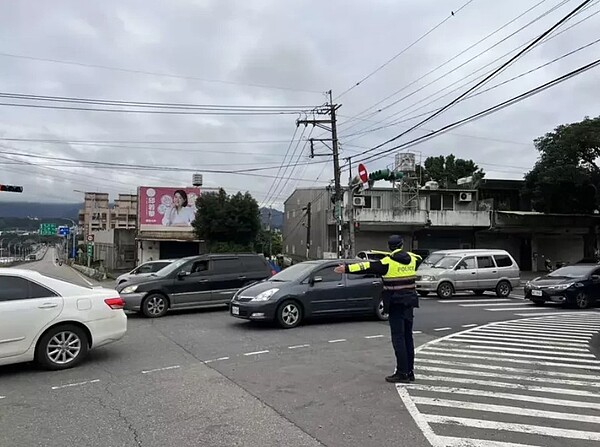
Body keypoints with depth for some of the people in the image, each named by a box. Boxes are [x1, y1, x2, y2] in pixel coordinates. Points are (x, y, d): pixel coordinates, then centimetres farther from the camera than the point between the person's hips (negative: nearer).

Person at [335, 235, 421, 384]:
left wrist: (347, 268, -14)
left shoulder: (388, 262, -12)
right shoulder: (412, 259, 6)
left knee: (398, 338, -3)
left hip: (396, 304, -7)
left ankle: (402, 373, -2)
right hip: (409, 303, 7)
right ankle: (410, 371, 20)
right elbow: (419, 257, 31)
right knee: (408, 337, 13)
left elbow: (367, 267, -15)